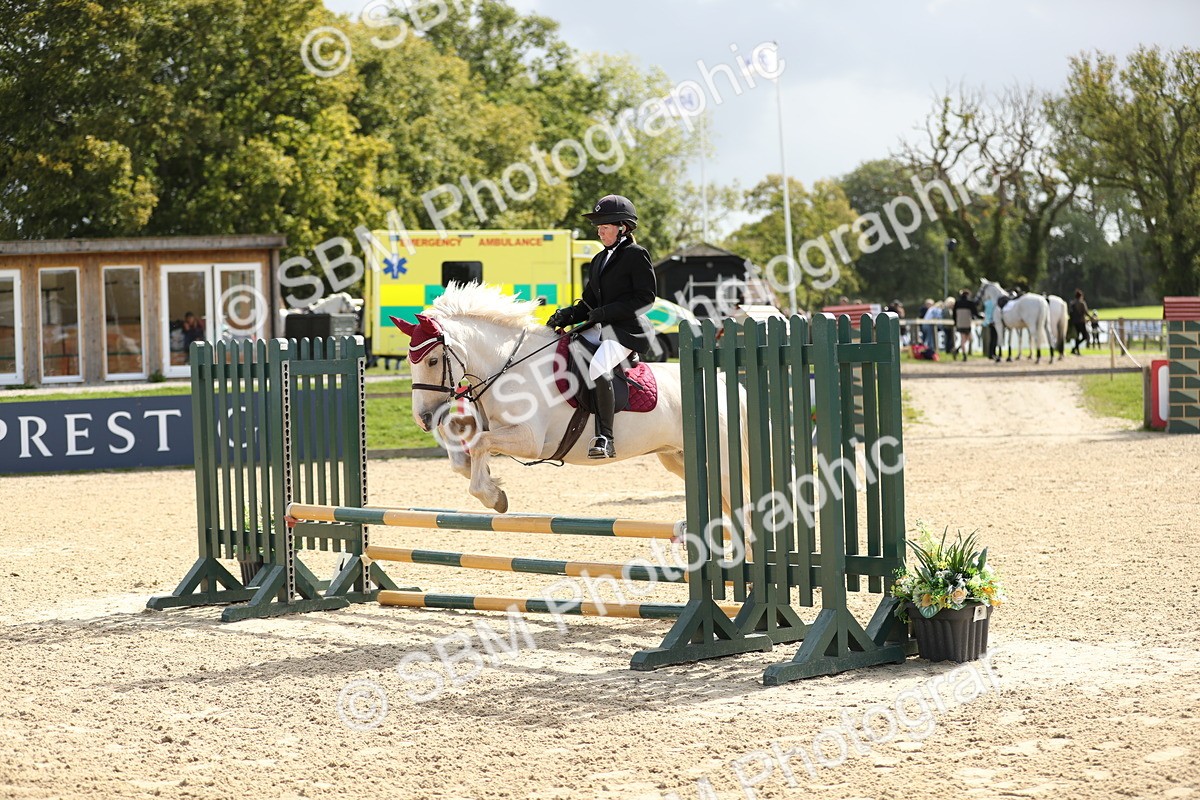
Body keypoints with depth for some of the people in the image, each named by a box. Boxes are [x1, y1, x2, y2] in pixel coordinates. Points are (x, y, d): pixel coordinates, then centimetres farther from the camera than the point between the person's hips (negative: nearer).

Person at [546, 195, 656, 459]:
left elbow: (645, 298, -11)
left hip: (628, 330, -10)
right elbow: (589, 303, 20)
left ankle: (605, 439, -35)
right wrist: (567, 315, -1)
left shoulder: (636, 254, -4)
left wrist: (605, 312, -17)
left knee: (598, 369, -34)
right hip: (600, 329, 10)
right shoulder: (600, 259, 21)